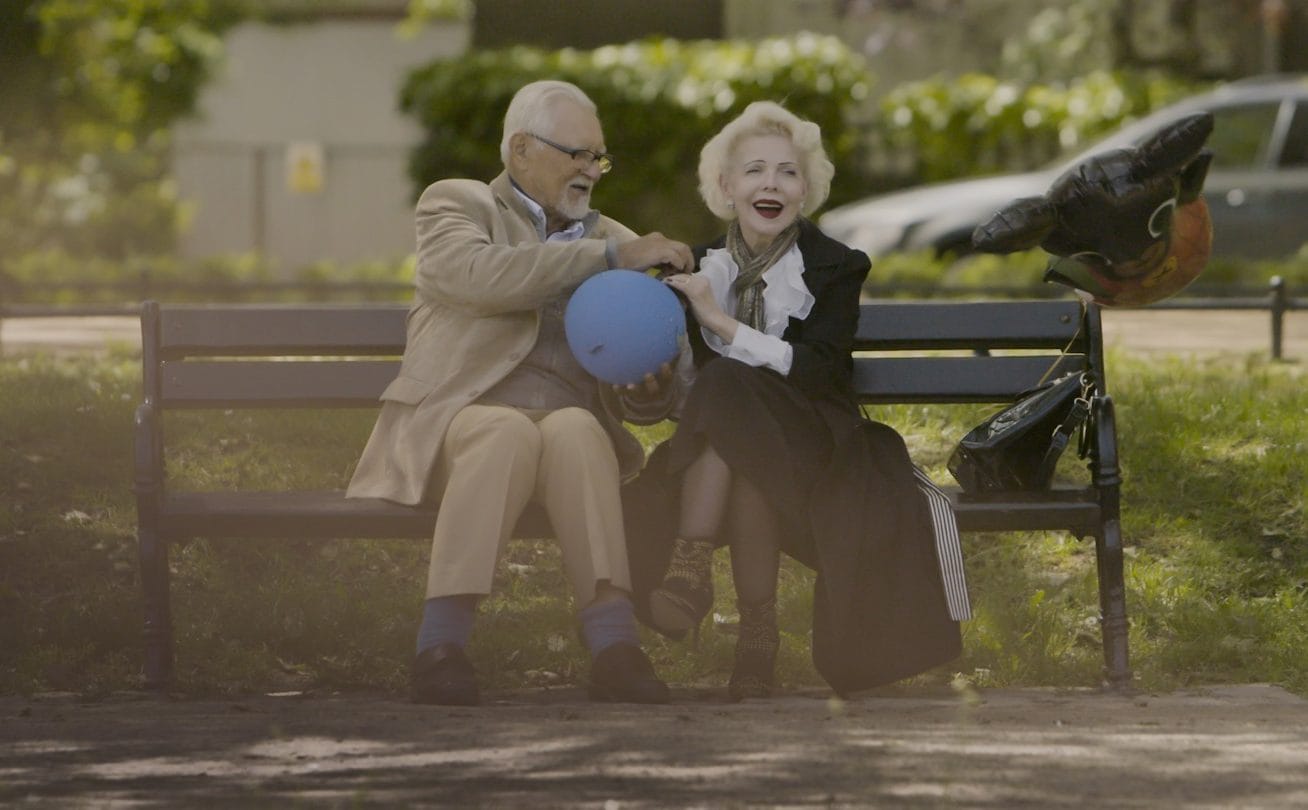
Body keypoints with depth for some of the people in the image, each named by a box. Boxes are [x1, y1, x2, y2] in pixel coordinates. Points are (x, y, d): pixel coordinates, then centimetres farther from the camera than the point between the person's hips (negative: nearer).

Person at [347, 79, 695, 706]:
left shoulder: (615, 242, 25)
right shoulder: (454, 204, 13)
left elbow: (637, 396, 22)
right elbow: (476, 275, -13)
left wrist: (650, 380, -4)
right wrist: (608, 257, -14)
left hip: (576, 426, 3)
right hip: (464, 416, -3)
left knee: (575, 430, -34)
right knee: (510, 432, -38)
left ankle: (613, 646, -49)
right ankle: (441, 647, -43)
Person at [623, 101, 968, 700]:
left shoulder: (835, 269, 1)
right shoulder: (702, 269, 11)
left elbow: (817, 372, -14)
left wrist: (724, 323, -20)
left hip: (807, 441, -3)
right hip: (721, 443, 3)